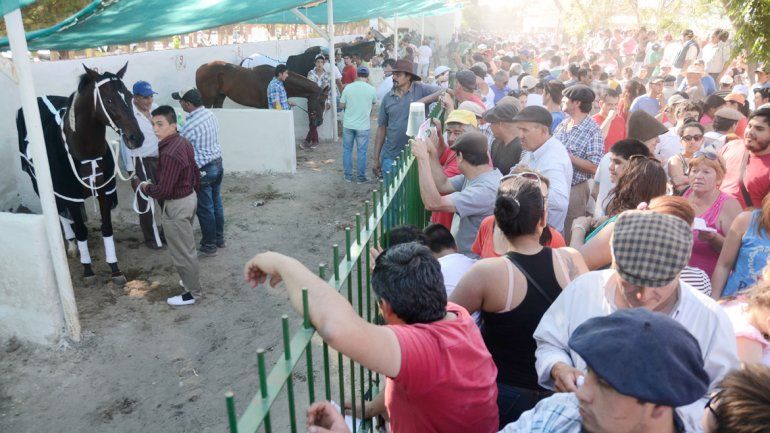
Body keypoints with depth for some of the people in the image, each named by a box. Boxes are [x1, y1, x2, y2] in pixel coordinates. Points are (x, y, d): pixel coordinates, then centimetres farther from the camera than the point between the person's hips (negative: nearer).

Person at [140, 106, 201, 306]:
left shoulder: (169, 154, -29)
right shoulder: (184, 142, 0)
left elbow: (163, 191, -28)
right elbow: (195, 170, 12)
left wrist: (146, 187, -9)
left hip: (176, 206, -10)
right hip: (189, 197, 10)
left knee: (181, 251, 5)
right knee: (187, 246, 25)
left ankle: (191, 292, 18)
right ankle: (192, 280, 42)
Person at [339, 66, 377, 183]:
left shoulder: (348, 87, -6)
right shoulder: (371, 89, -6)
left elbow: (341, 105, 0)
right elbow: (375, 102, 13)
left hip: (348, 125, 1)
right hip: (363, 126, -1)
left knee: (347, 150, 14)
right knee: (361, 151, 8)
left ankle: (348, 175, 19)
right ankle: (360, 177, 14)